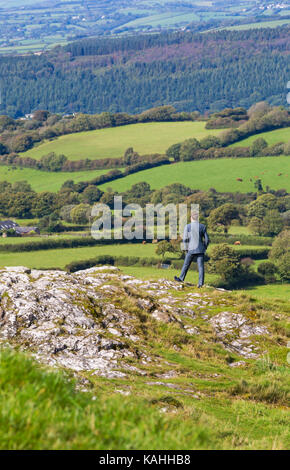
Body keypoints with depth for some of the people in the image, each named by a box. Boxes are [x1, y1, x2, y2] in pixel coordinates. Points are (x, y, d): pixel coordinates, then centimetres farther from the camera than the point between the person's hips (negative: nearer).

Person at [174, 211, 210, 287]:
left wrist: (186, 248, 7)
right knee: (201, 266, 0)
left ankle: (181, 279, 31)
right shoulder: (202, 227, 0)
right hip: (200, 250, 1)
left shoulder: (187, 227, -4)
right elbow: (207, 239, 1)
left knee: (186, 265, 16)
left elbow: (185, 239, -6)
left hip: (191, 250, -1)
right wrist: (205, 248, 14)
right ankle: (201, 283, -6)